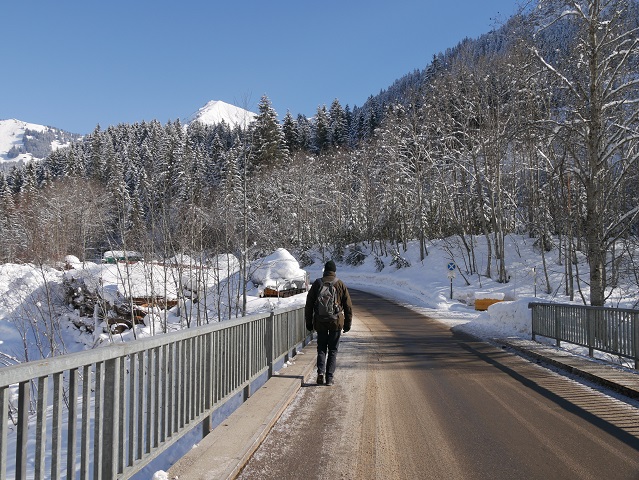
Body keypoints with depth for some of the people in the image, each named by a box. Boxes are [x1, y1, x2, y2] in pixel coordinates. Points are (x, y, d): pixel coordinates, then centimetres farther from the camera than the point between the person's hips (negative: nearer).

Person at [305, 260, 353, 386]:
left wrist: (309, 322, 11)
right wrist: (348, 323, 10)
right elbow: (348, 307, 2)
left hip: (320, 322, 1)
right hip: (336, 322, -1)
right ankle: (329, 377, 6)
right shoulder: (341, 285, -1)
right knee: (333, 350, 8)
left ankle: (321, 372, -7)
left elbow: (309, 305, 3)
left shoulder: (317, 284, 1)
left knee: (321, 349, 13)